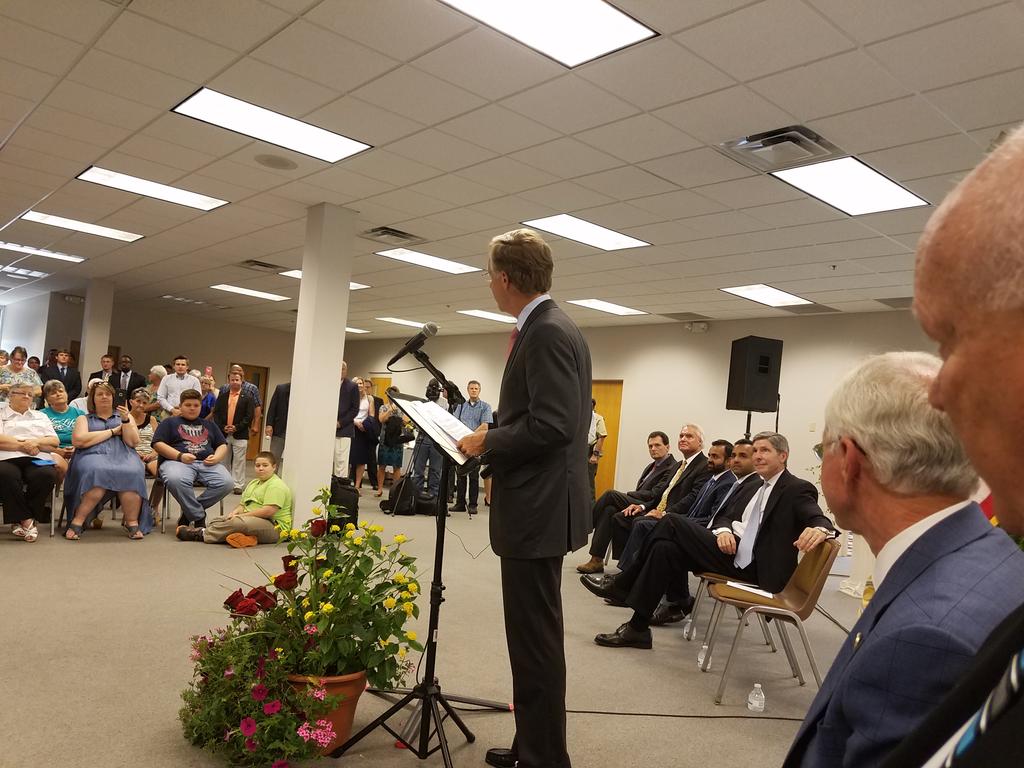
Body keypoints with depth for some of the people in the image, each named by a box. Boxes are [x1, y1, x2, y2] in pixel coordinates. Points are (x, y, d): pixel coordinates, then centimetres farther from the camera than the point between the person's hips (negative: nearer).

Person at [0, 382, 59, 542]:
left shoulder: (40, 417, 29)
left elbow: (55, 442, 16)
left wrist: (36, 442, -3)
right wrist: (22, 445, -7)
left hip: (36, 459, 2)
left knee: (48, 475, -34)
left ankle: (19, 520, -21)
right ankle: (26, 520, -27)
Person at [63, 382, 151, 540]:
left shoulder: (124, 416, 26)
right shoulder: (84, 419, 23)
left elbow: (133, 442, 11)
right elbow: (79, 440, 1)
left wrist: (125, 420, -2)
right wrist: (113, 431, 3)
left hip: (121, 455, 1)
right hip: (93, 455, -1)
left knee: (132, 474, -35)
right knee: (98, 473, -38)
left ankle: (133, 523, -32)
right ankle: (77, 521, -31)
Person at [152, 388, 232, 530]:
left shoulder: (209, 424, 29)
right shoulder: (170, 422, 19)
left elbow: (223, 445, 23)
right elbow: (158, 444, 5)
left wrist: (216, 457, -1)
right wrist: (180, 456, -11)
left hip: (207, 463, 3)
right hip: (177, 461, -3)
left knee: (225, 482, -29)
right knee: (176, 480, -41)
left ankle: (190, 513, -10)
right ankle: (199, 517, -20)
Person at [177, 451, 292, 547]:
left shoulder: (276, 486, -12)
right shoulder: (253, 483, 22)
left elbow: (269, 511, -22)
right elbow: (242, 504, 19)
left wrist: (242, 515, -17)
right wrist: (234, 512, -5)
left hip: (274, 527, -10)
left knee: (237, 522, -33)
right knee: (217, 520, -1)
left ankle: (202, 534, -21)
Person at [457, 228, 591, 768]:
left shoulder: (548, 333, -17)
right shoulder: (548, 329, 14)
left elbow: (551, 425, -25)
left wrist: (487, 442, -12)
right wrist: (497, 456, 15)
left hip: (538, 510, -11)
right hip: (536, 505, 11)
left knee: (536, 641, 0)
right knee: (532, 636, 18)